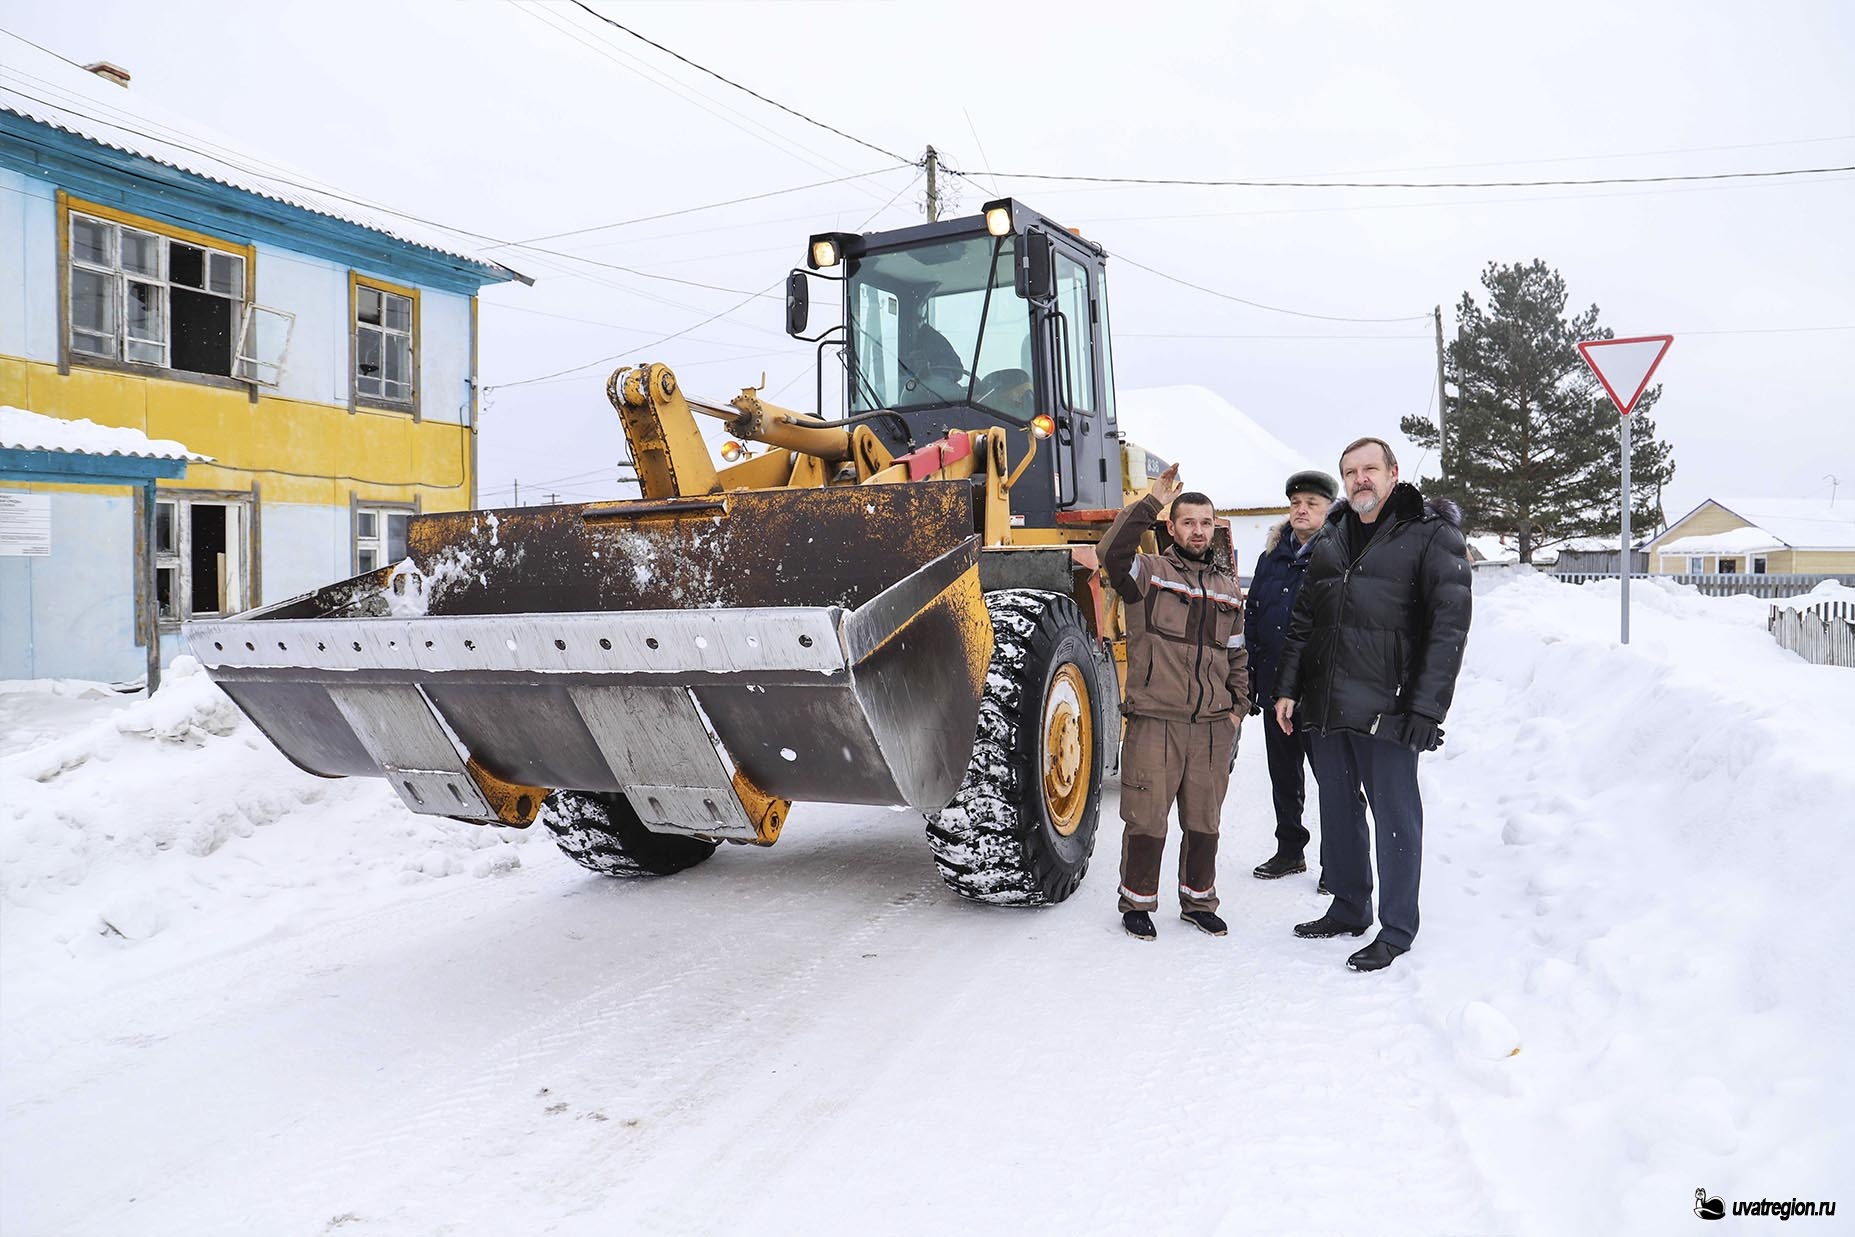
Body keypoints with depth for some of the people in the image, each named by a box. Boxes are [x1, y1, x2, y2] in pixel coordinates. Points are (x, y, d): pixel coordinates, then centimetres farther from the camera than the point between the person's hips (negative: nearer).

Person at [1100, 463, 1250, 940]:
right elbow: (1113, 552, -23)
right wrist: (1151, 503, -22)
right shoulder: (1149, 573, 0)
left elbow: (1237, 653, 22)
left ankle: (1198, 901, 29)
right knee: (1147, 819, 0)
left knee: (1204, 821, 13)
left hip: (1213, 726, 5)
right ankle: (1137, 903, 16)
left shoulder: (1228, 587, 17)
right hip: (1154, 721, -5)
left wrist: (1239, 705, 14)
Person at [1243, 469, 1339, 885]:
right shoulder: (1272, 556, 11)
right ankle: (1290, 850, 32)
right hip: (1276, 689, 6)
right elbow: (1251, 617, 14)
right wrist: (1249, 680, 10)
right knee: (1284, 776, 17)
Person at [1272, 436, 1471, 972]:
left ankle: (1396, 929, 14)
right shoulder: (1330, 540, 14)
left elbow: (1449, 626, -10)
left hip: (1385, 709, -6)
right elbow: (1302, 621, 18)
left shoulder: (1431, 535, -4)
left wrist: (1425, 709, -17)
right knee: (1338, 811, 16)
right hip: (1324, 707, 6)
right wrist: (1288, 687, 10)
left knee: (1395, 816, 2)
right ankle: (1348, 909, 31)